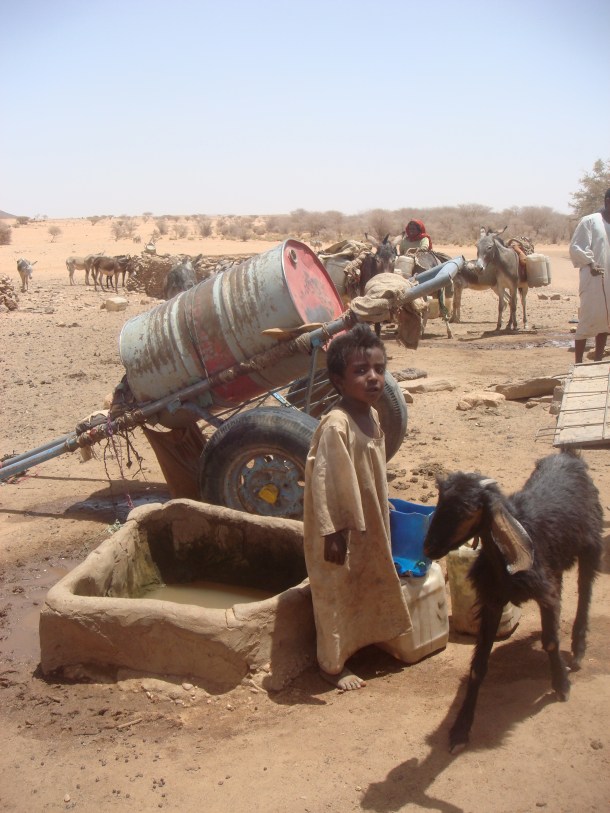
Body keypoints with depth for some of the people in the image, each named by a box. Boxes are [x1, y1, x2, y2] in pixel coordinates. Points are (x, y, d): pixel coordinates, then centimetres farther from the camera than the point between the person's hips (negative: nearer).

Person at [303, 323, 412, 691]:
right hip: (342, 529, -9)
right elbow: (324, 481, -26)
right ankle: (333, 664, 25)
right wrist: (332, 531, -25)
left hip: (371, 523, 9)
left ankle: (375, 638, 48)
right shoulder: (335, 425, -27)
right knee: (336, 594, 8)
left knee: (372, 584, 26)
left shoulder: (372, 416, 1)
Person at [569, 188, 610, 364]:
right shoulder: (590, 221, -7)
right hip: (593, 280, -7)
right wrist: (590, 264, -16)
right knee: (588, 320, -6)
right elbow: (575, 248, -11)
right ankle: (578, 363, -1)